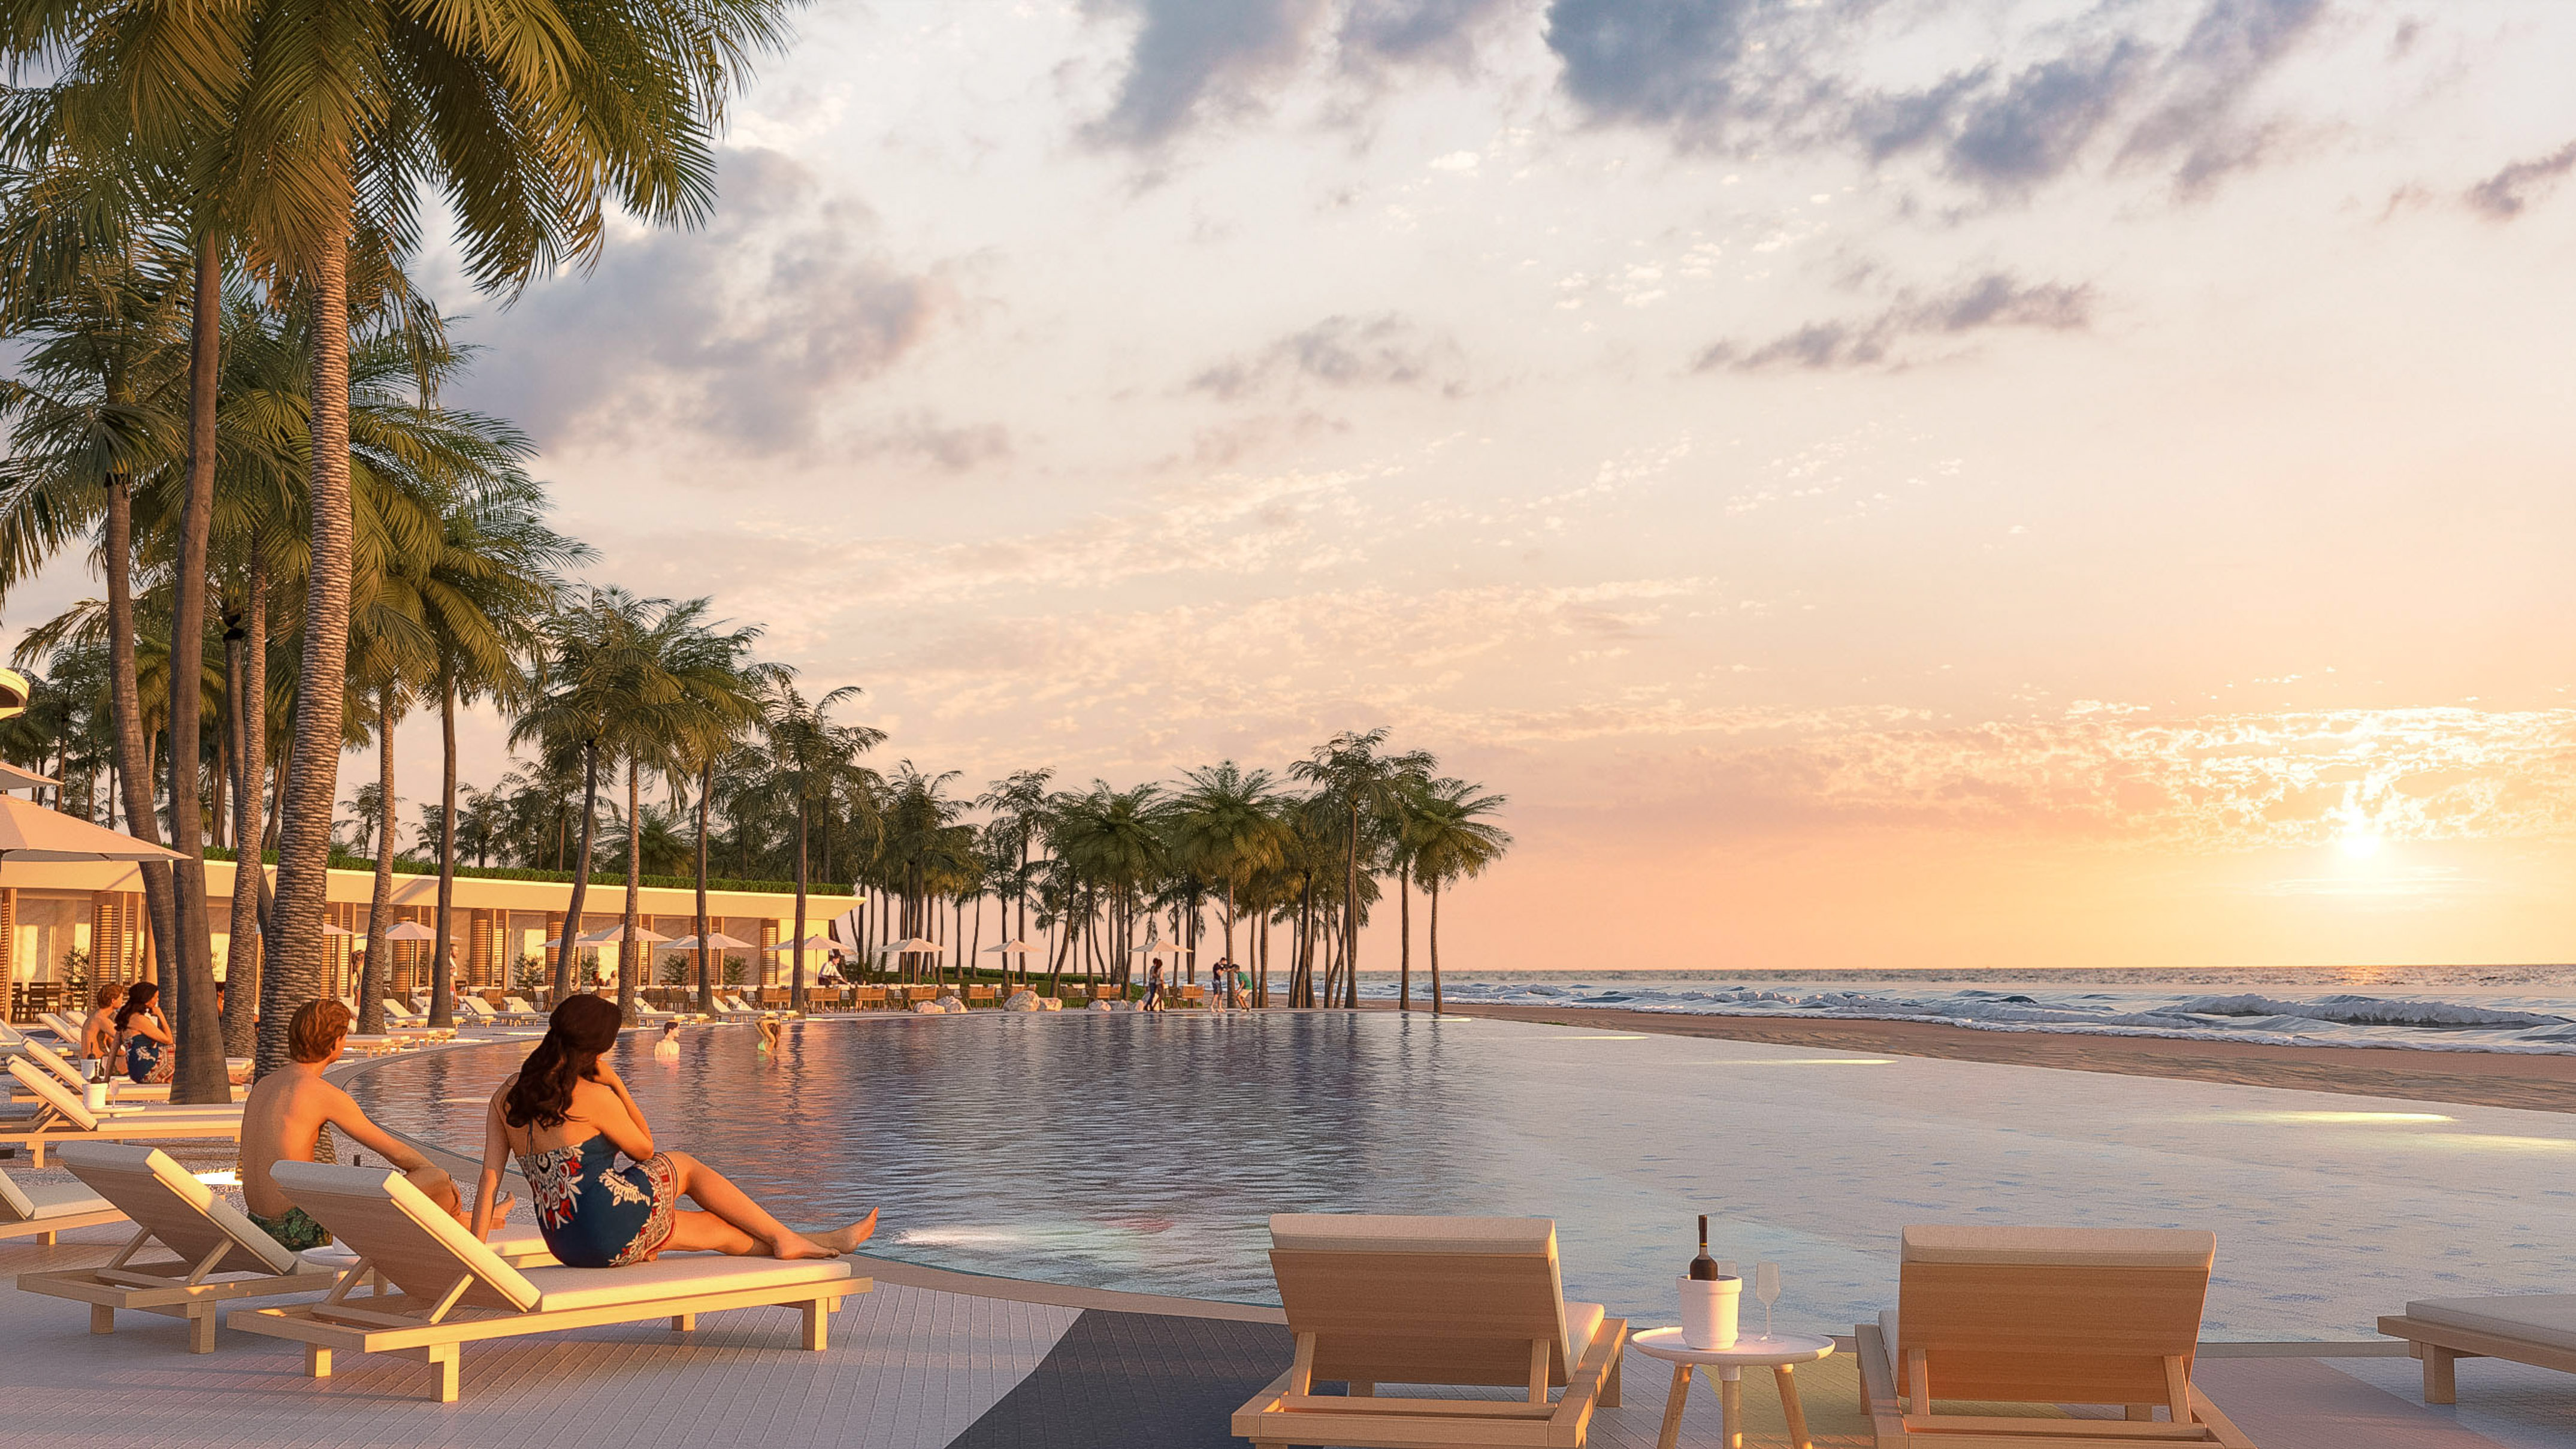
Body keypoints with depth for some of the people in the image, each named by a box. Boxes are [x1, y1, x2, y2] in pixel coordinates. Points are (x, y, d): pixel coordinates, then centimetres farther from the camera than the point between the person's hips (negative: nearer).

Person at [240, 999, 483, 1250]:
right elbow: (396, 1152, -6)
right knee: (437, 1183, -3)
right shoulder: (327, 1095, -16)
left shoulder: (263, 1085, 10)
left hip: (264, 1225, 9)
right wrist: (442, 1177, 12)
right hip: (303, 1228, -9)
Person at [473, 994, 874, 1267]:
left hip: (566, 1246, 7)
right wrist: (615, 1082, 0)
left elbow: (489, 1178, 3)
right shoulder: (594, 1098, -14)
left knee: (717, 1226, 19)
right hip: (614, 1223, -7)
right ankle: (784, 1237, 25)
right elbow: (645, 1149, 2)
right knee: (683, 1165, 21)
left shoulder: (508, 1093, 6)